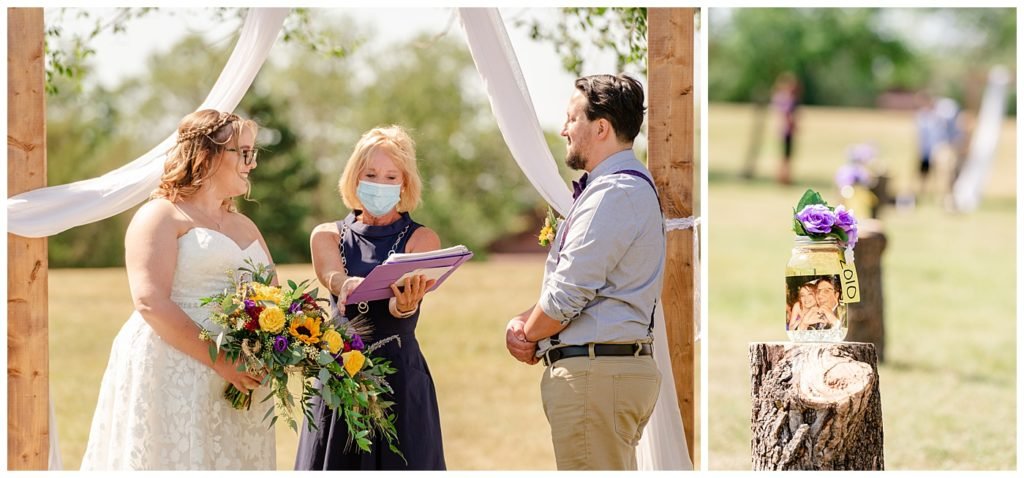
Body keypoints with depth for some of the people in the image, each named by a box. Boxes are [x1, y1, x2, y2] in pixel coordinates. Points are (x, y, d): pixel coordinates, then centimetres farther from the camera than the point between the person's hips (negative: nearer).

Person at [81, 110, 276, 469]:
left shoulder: (245, 227, 21)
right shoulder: (162, 216, -2)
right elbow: (151, 302, -14)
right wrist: (219, 361, -19)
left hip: (238, 383, 7)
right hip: (172, 379, -7)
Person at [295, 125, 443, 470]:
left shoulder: (422, 240, 3)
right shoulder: (327, 235, 9)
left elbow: (401, 304, -14)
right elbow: (332, 277, -14)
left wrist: (406, 305, -39)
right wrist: (347, 286, -38)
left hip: (401, 380, -2)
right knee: (337, 466, 0)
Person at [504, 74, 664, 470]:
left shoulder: (615, 193, -14)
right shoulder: (626, 185, 20)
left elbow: (568, 293, -17)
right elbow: (569, 285, 23)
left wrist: (528, 336, 0)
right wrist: (523, 322, 7)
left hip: (595, 372, -11)